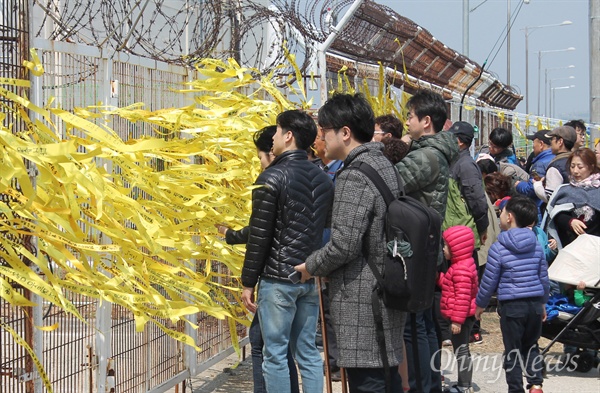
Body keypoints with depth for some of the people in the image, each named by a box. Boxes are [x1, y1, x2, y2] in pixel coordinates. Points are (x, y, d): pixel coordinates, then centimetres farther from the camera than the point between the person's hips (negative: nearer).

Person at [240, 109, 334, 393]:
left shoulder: (272, 178, -11)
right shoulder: (323, 179, 10)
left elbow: (259, 236, -12)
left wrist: (248, 282, -7)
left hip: (278, 279, -6)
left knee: (275, 355, -1)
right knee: (308, 352, 11)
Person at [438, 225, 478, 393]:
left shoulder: (461, 269, -21)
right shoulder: (464, 264, 12)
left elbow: (462, 297, -25)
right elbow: (450, 285, 22)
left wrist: (457, 320, -25)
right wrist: (439, 277, 8)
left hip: (462, 316, -11)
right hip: (464, 316, 11)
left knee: (461, 350, -5)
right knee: (462, 350, 17)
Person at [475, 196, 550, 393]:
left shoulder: (498, 248, -10)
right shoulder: (536, 246, 4)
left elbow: (489, 281, -5)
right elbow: (544, 278, 11)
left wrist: (480, 304, 10)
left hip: (511, 305, -4)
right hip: (535, 303, 5)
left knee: (512, 351, 5)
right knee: (531, 347, 18)